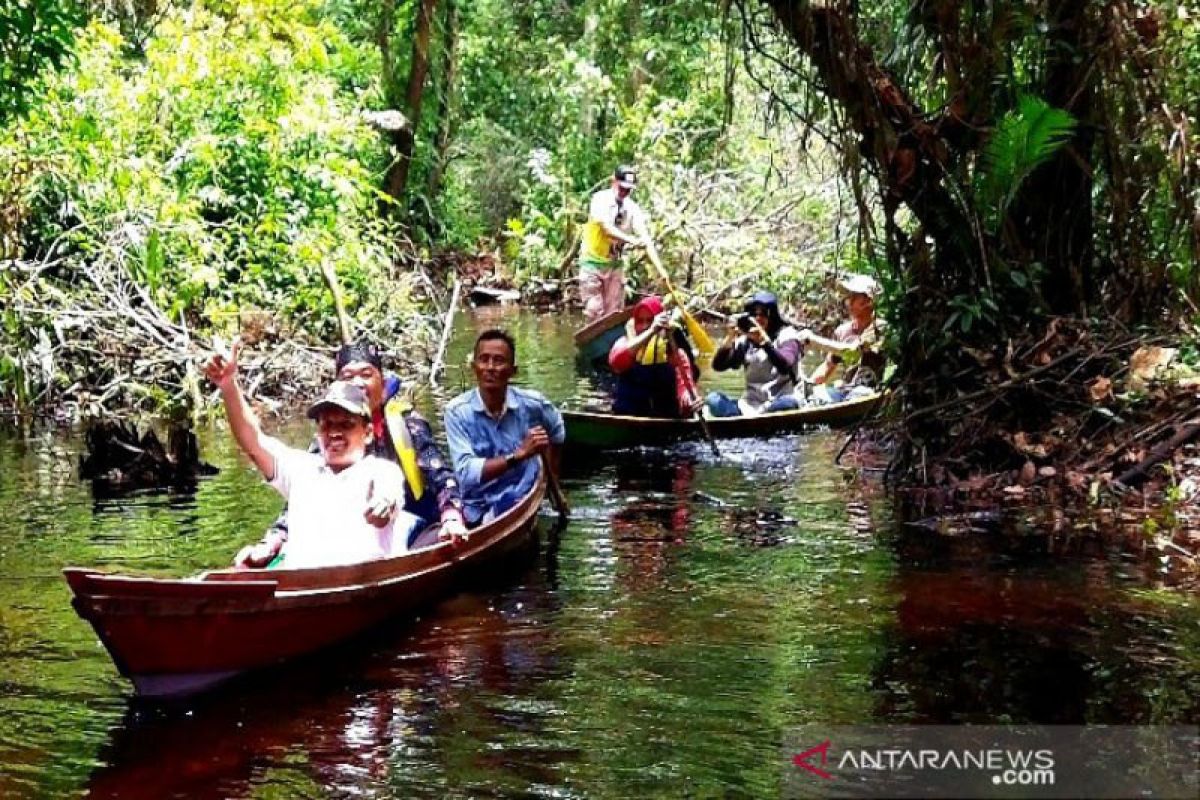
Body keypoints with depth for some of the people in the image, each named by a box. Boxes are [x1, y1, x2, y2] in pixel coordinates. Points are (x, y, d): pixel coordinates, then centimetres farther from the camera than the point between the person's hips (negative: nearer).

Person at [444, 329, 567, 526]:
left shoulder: (531, 404, -3)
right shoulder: (457, 411, -9)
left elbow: (557, 433, 22)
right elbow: (466, 474, -20)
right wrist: (519, 454, -27)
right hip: (474, 509, 0)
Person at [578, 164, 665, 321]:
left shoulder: (632, 208, -2)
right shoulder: (600, 199, -14)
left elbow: (645, 239, -8)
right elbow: (607, 229, -29)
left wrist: (661, 269, -20)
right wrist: (632, 240, -44)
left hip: (615, 264, 4)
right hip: (593, 261, -4)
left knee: (614, 312, 3)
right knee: (594, 310, -7)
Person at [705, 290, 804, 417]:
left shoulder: (786, 334, 1)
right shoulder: (745, 339, 11)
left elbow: (784, 367, -17)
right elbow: (718, 366, 2)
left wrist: (764, 340, -29)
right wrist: (729, 338, -12)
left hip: (778, 404, -3)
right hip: (750, 405, 3)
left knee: (789, 403, -37)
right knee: (713, 399, -21)